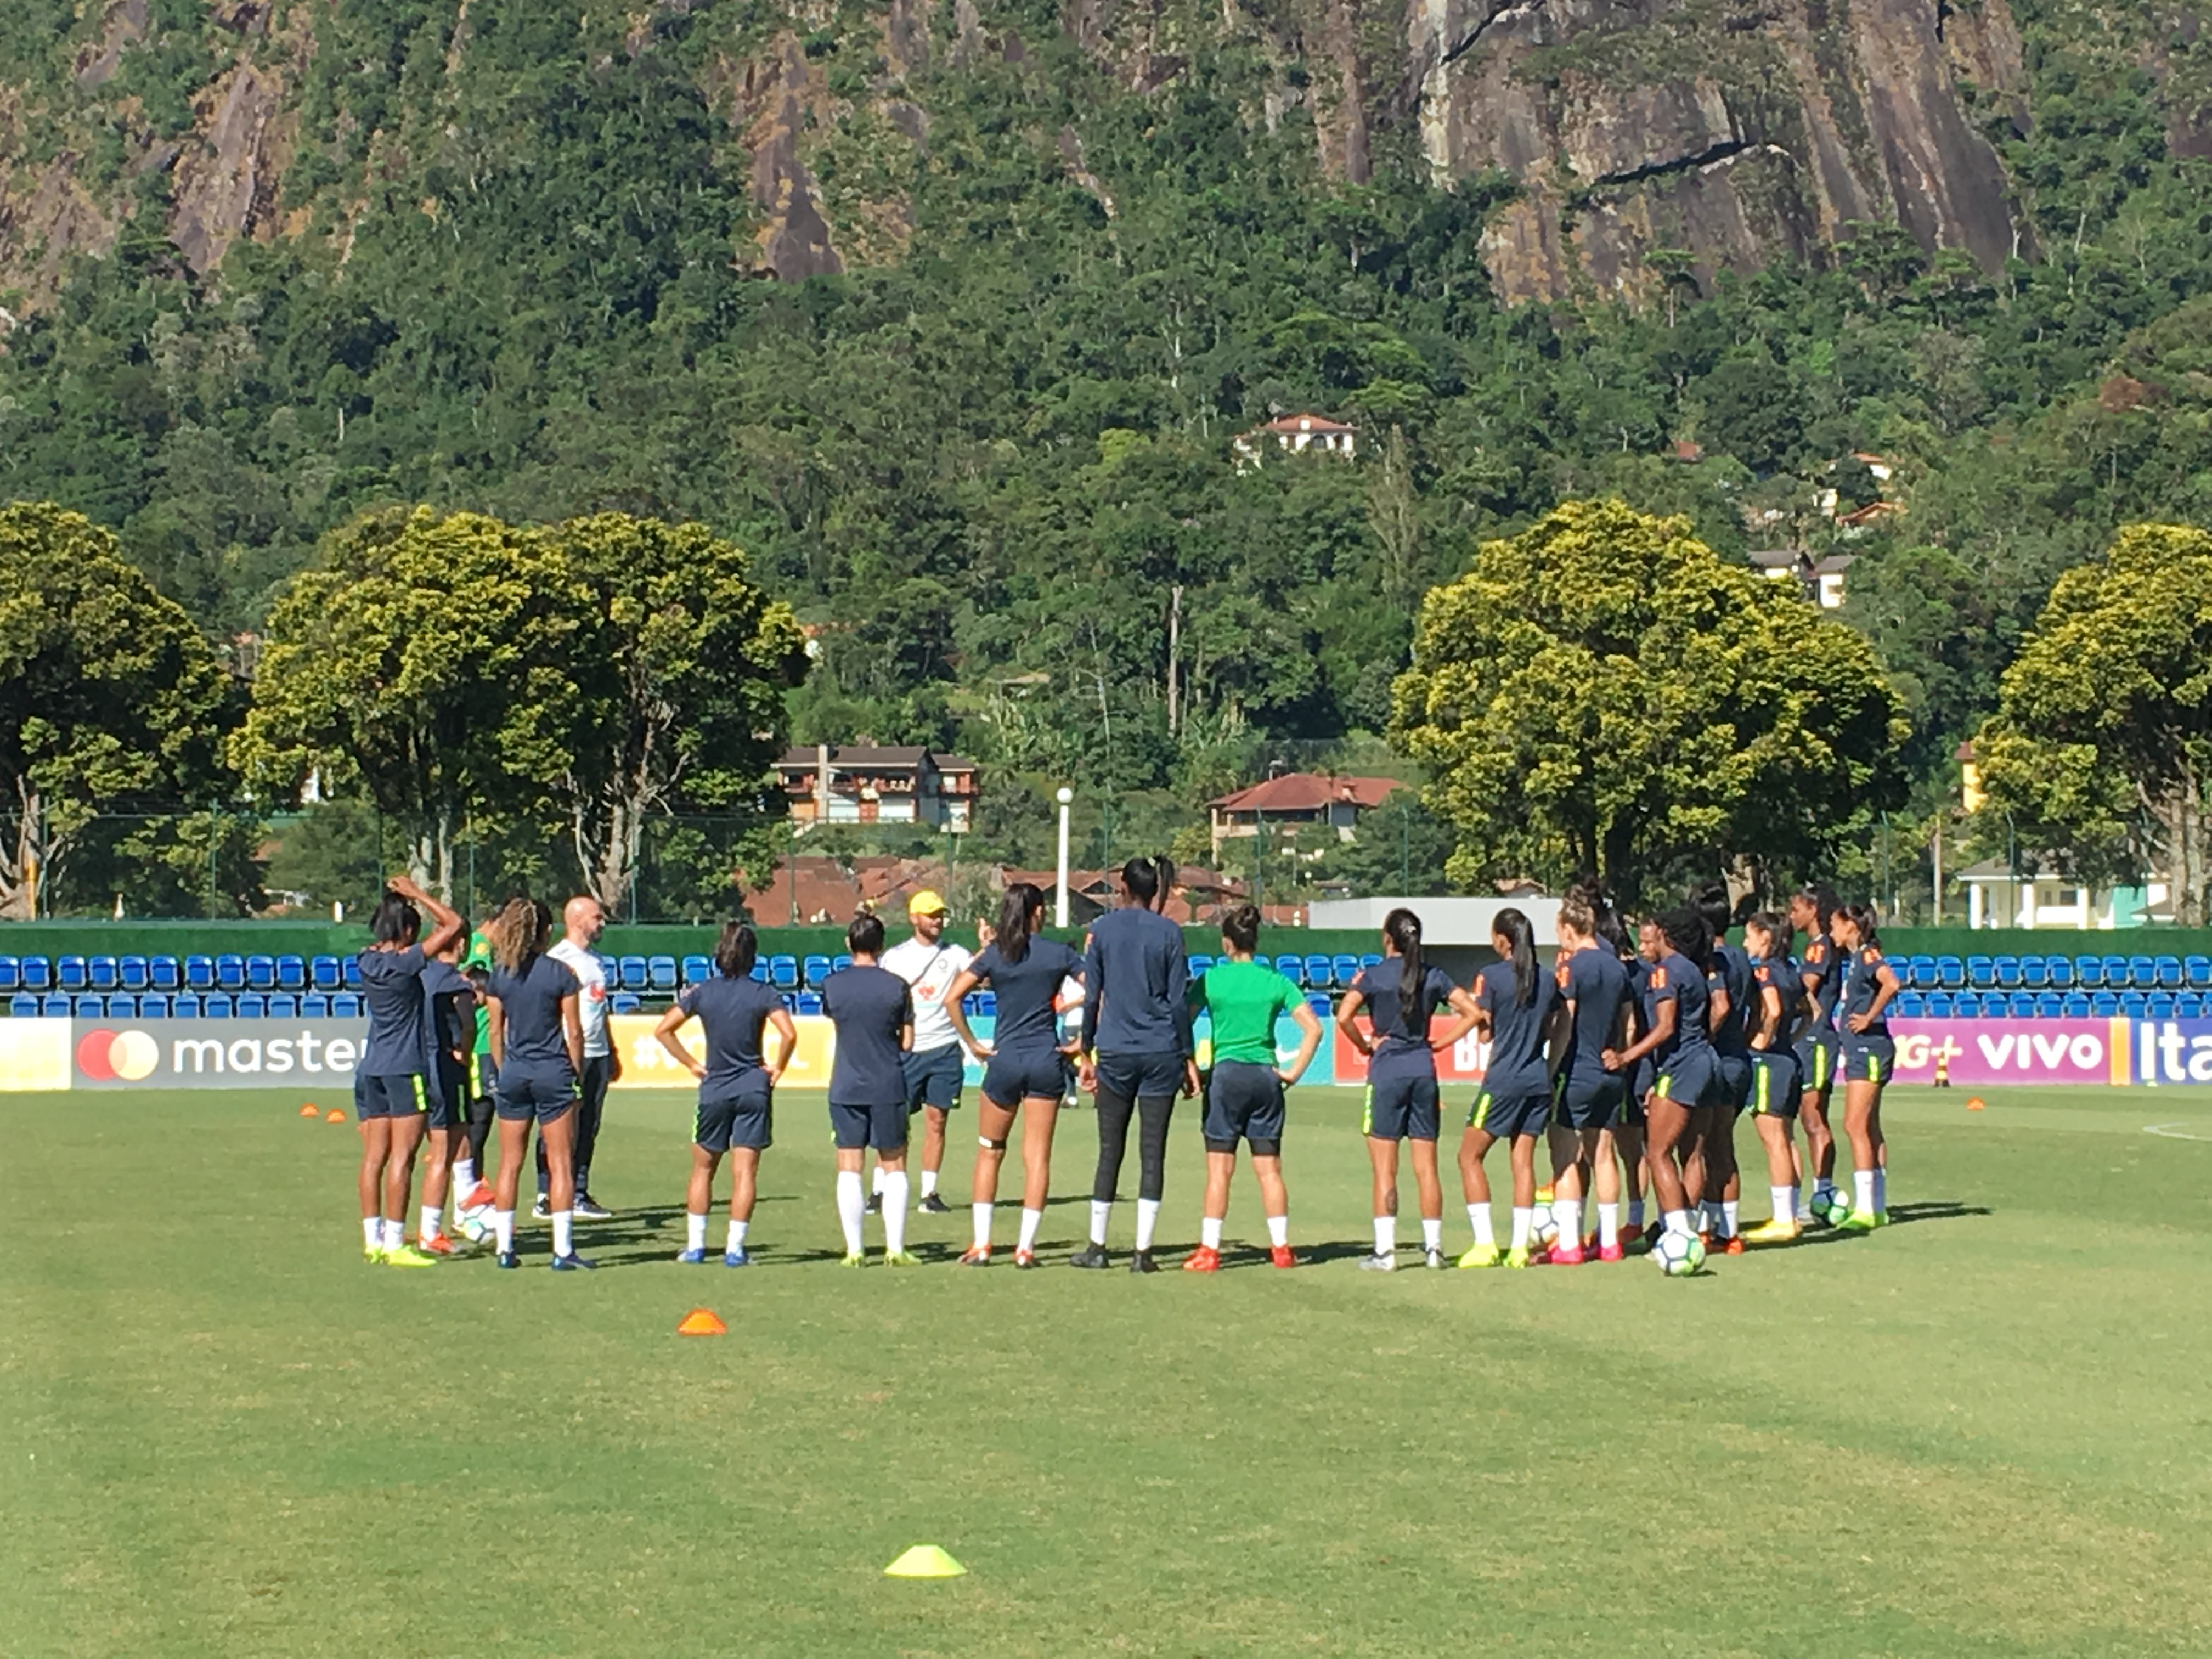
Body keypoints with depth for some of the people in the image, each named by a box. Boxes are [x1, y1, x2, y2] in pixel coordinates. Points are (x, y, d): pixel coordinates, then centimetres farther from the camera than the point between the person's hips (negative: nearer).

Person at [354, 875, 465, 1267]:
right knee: (401, 1157, -5)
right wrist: (416, 894, -3)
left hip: (371, 1070, 7)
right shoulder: (404, 963, -13)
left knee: (374, 1156, 7)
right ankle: (394, 1243, -6)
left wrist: (406, 898, 15)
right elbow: (453, 925, -10)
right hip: (405, 1069, -7)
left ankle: (372, 1240, 8)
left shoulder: (368, 961, 7)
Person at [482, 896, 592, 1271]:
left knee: (509, 1164, 9)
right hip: (553, 1072, -3)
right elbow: (574, 1032, -5)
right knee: (560, 1163, 0)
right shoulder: (560, 973, -7)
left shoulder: (498, 976, 2)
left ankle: (505, 1247, 9)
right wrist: (578, 1073, 5)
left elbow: (496, 1032, 6)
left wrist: (504, 1072, 16)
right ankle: (563, 1250, -3)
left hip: (513, 1073, 3)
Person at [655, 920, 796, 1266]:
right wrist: (777, 1068, -3)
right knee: (745, 1171, 2)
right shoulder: (763, 993, -7)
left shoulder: (702, 991, -1)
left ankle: (695, 1245, 13)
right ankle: (735, 1248, -1)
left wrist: (692, 1065, 6)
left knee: (703, 1169, 15)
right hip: (753, 1088, -1)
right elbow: (789, 1034, -19)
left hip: (714, 1087, 1)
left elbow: (664, 1030, 0)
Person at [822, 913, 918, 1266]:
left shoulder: (832, 985, -3)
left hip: (846, 1088, 1)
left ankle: (854, 1250, 1)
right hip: (889, 1087, -1)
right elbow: (907, 1042, -1)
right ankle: (895, 1248, 5)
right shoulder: (897, 986, -7)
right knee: (894, 1167, 8)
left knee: (849, 1170, 4)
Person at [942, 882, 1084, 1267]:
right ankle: (1026, 1247, 1)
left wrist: (973, 1044, -2)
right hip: (1046, 1061, 0)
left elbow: (951, 999, -8)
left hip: (1004, 1059, 0)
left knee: (989, 1152, 13)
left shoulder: (994, 955, 0)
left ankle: (981, 1245, 8)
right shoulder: (1058, 954, -1)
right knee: (1037, 1156, 4)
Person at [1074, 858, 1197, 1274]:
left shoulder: (1102, 929, 4)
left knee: (1110, 1151, 9)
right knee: (1153, 1152, 1)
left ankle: (1097, 1246, 11)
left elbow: (1091, 997, 5)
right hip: (1161, 1053, -1)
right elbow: (1178, 1000, 0)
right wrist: (1188, 1059, 7)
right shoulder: (1169, 933, 1)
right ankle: (1142, 1251, -2)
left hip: (1115, 1053, 1)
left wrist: (1087, 1055, 12)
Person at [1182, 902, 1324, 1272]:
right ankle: (1281, 1248, 12)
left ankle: (1209, 1251, 0)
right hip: (1265, 1076, 2)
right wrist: (1293, 1072, 3)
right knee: (1269, 1168, 9)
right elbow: (1313, 1029, -2)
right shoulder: (1276, 982, 3)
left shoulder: (1211, 980, -2)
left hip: (1226, 1074, -2)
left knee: (1220, 1169, 1)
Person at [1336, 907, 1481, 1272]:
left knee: (1385, 1169, -1)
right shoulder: (1433, 976, 5)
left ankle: (1385, 1251, -4)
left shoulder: (1374, 976, -5)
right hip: (1424, 1072, 4)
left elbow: (1344, 1015, -17)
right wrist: (1441, 1043, 7)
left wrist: (1365, 1045, -3)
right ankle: (1434, 1246, 9)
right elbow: (1471, 1012, 3)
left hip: (1387, 1072, -4)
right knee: (1426, 1167, 8)